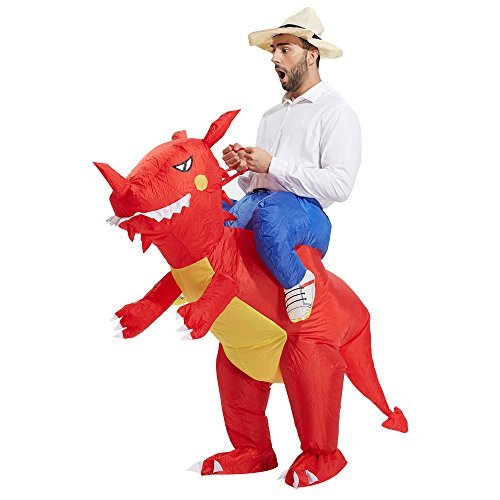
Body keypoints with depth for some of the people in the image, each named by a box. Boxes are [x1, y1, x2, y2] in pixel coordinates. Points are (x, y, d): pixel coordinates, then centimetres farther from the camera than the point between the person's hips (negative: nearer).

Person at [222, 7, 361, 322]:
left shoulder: (337, 112, 3)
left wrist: (273, 165, -12)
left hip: (306, 213, -7)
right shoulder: (272, 115, 30)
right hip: (255, 202, 8)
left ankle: (298, 280, -16)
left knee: (269, 212, -41)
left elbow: (339, 185, -12)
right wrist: (243, 166, 5)